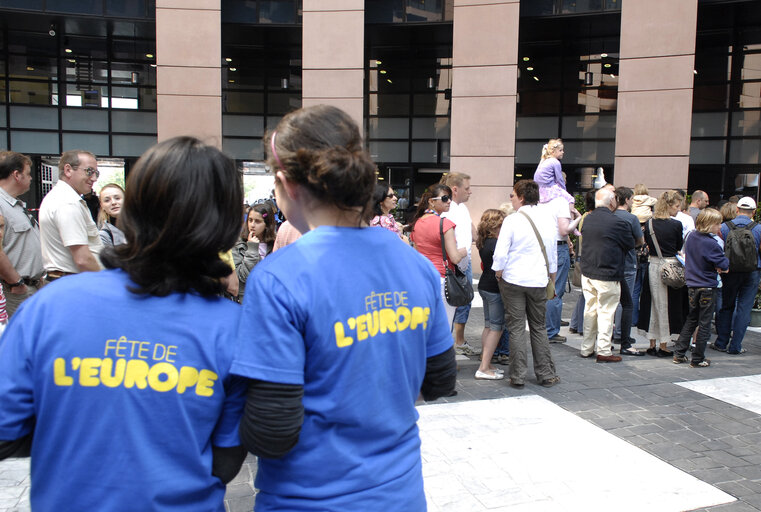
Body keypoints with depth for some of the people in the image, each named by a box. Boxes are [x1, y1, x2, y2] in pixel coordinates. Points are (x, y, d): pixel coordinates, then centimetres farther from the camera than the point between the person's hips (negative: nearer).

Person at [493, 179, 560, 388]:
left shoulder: (512, 220, -11)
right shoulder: (549, 219, 3)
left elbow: (500, 254, -13)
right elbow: (553, 252, 12)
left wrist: (498, 275, 3)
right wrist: (552, 277, 24)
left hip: (513, 280, -3)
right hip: (539, 280, 4)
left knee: (516, 328, 4)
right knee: (539, 327, 14)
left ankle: (518, 376, 7)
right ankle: (546, 374, 20)